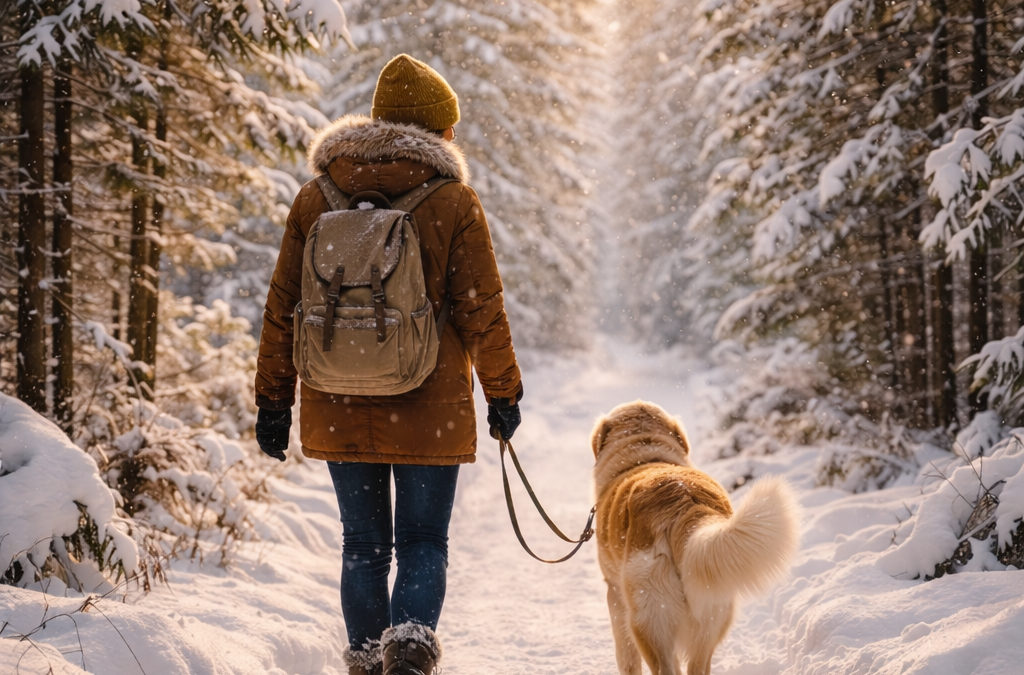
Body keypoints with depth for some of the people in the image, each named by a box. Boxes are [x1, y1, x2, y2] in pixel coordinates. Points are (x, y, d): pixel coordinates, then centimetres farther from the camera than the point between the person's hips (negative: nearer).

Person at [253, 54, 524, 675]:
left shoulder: (316, 198, 3)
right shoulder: (454, 202, -6)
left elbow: (283, 307, 5)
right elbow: (483, 309, -5)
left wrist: (274, 400, 11)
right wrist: (503, 392, 6)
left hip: (339, 410, 3)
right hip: (429, 413, -3)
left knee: (363, 544, 15)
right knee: (424, 542, 7)